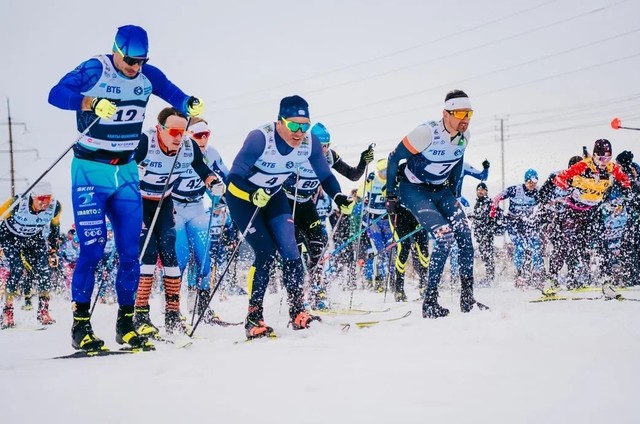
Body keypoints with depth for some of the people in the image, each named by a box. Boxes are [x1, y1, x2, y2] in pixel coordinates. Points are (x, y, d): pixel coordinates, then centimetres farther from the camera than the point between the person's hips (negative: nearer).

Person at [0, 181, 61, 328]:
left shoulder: (55, 207, -23)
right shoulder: (17, 203, -35)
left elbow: (55, 225, 1)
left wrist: (53, 246, 9)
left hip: (34, 238, 3)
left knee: (44, 271, -11)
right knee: (17, 270, -21)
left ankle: (43, 311, 1)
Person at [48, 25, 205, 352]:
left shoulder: (149, 76, 1)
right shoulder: (94, 70, -13)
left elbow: (175, 97, 11)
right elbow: (56, 94, -24)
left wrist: (192, 105, -12)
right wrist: (91, 103, -41)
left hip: (126, 172, 5)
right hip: (91, 171, -5)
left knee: (130, 250, 2)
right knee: (92, 248, -11)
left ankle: (125, 322, 13)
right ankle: (80, 324, -3)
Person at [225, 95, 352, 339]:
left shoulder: (310, 143, -18)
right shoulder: (260, 138, -32)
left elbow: (325, 175, -5)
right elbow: (235, 176, -30)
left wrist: (338, 196, -23)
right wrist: (254, 194, -48)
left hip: (273, 196, 5)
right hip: (242, 197, -5)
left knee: (289, 248, -10)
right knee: (266, 252, -14)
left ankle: (298, 311, 0)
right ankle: (253, 318, -5)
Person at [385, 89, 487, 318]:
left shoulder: (464, 136, -7)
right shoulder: (427, 132, -26)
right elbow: (394, 157, -16)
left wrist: (453, 192, 16)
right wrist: (390, 193, -11)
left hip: (440, 190, 7)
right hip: (414, 190, -7)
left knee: (464, 236, -7)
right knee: (445, 238, -21)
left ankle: (467, 298, 3)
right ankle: (429, 302, -12)